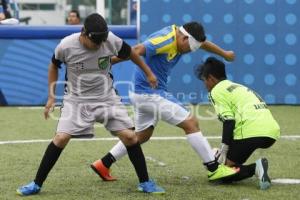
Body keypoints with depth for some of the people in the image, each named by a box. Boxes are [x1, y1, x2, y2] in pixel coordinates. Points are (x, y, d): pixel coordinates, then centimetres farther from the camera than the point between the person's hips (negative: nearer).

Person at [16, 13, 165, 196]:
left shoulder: (112, 40, -17)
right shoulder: (66, 46, -19)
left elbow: (130, 53, 4)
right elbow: (54, 66, 2)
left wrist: (148, 73, 13)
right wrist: (51, 96, 1)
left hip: (107, 98, 1)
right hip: (76, 100, -1)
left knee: (130, 136, -7)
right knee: (61, 138, -14)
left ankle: (145, 182, 9)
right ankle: (37, 184, 0)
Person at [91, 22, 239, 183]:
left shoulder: (180, 36, 5)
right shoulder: (165, 40, -24)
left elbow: (203, 43, 23)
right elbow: (135, 52, -29)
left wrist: (224, 54, 37)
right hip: (151, 93, -10)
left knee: (141, 136, 19)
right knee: (191, 123, -7)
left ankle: (103, 164, 20)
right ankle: (214, 169, -3)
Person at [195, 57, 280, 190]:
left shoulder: (217, 90, 5)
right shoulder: (238, 87, 31)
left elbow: (228, 121, -7)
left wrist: (224, 149, -4)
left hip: (252, 132, -8)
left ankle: (256, 168, -22)